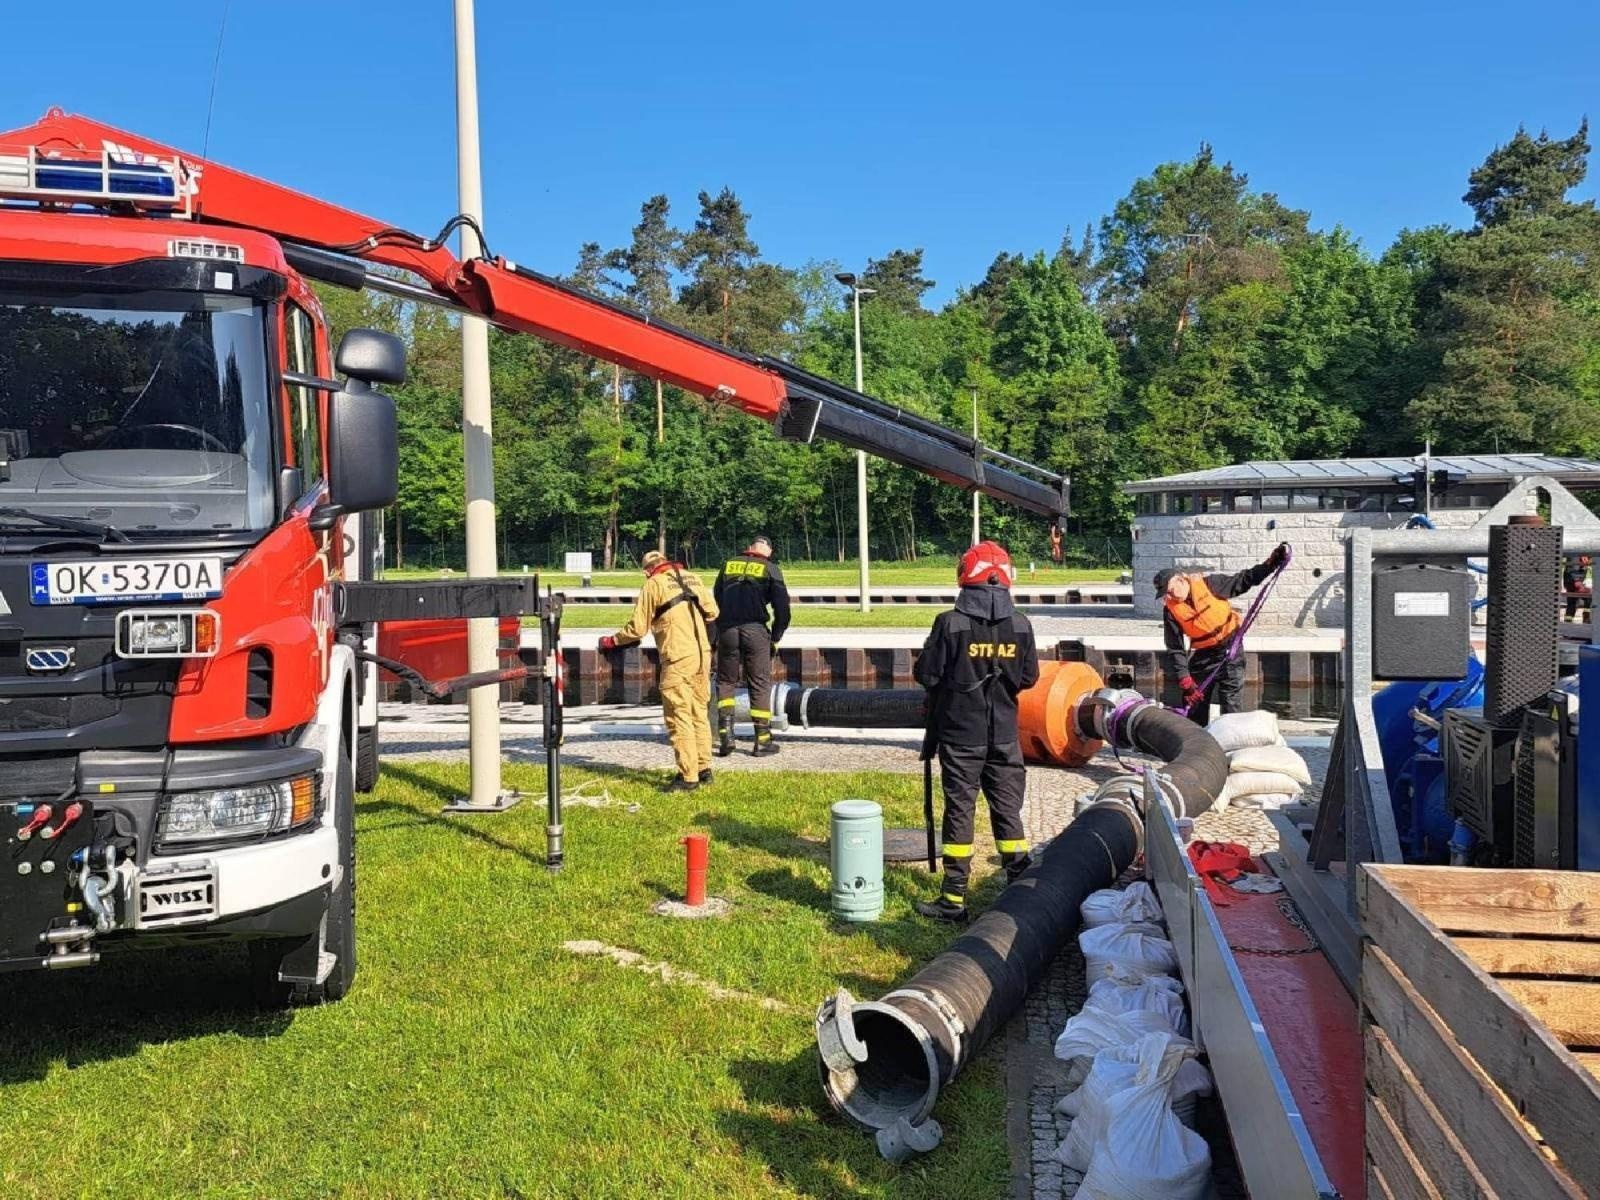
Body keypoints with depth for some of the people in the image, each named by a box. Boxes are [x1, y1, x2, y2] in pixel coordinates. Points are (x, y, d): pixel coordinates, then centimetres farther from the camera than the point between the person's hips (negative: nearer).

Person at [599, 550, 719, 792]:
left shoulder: (653, 584, -2)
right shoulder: (692, 577, 13)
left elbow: (637, 628, -2)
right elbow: (712, 611, 14)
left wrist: (611, 641, 12)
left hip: (678, 658, -6)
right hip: (703, 654, 6)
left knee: (679, 717, -2)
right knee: (699, 712, 16)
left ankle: (688, 777, -3)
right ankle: (704, 769, 21)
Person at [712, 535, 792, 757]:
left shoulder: (728, 565, 14)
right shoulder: (770, 569, 5)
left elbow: (716, 602, 16)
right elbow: (782, 608, 0)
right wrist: (775, 639, 10)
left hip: (727, 631, 2)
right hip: (756, 631, -2)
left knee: (725, 683, 14)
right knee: (760, 685, 7)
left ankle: (725, 734, 1)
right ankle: (762, 740, 9)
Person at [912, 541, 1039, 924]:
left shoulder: (950, 623, -15)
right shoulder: (1020, 625, -4)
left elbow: (927, 675, -10)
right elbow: (1029, 678, 5)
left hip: (960, 734, -3)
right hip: (1004, 734, 3)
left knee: (959, 810, 4)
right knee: (1007, 809, 13)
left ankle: (954, 899, 8)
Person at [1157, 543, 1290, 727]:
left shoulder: (1208, 585, -16)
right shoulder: (1171, 610, -12)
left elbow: (1242, 581, -5)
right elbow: (1176, 650, -11)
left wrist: (1271, 564, -16)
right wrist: (1185, 683, -18)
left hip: (1229, 648, -2)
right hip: (1202, 656, 2)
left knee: (1230, 705, -5)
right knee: (1195, 705, 8)